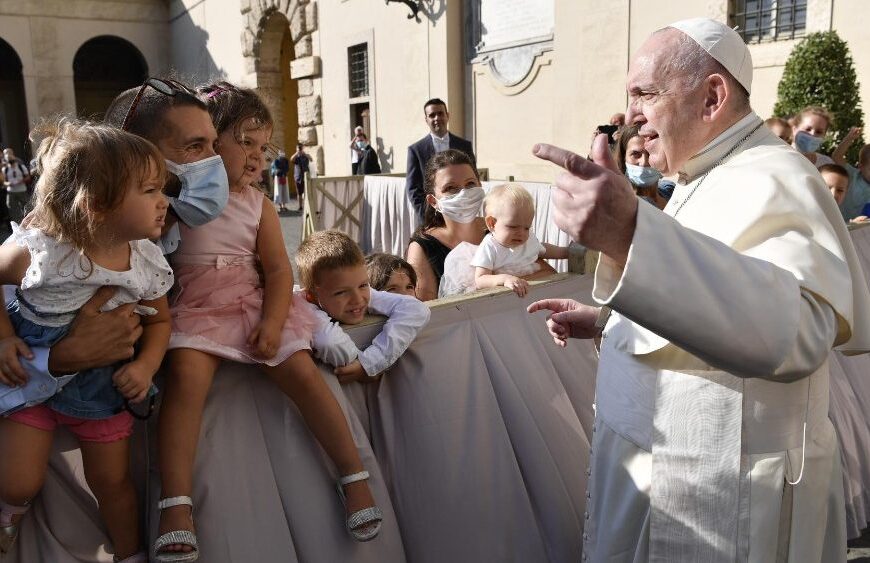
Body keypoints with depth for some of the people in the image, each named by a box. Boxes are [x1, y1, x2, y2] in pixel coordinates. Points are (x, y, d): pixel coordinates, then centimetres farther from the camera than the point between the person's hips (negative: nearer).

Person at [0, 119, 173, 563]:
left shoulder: (148, 264, -16)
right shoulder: (37, 251, -26)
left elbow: (159, 320, 0)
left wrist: (146, 366, -15)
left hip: (104, 382, 2)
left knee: (112, 480, 12)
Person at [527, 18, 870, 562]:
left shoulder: (770, 183, -21)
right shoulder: (715, 178, 12)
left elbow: (794, 330, -42)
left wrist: (632, 235, -55)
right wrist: (606, 320, 11)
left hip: (721, 497, -9)